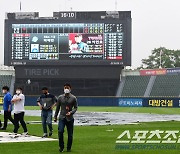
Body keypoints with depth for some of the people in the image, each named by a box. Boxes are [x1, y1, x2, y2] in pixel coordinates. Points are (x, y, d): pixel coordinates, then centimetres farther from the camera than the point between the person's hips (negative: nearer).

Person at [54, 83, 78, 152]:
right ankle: (61, 147, -1)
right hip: (62, 117, 0)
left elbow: (75, 107, 3)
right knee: (60, 131, -15)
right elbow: (57, 107, 12)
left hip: (70, 118, 0)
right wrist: (55, 116, 14)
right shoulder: (60, 97, 5)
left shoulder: (73, 98, 0)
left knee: (70, 134, 3)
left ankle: (69, 148, 19)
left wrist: (71, 112, -16)